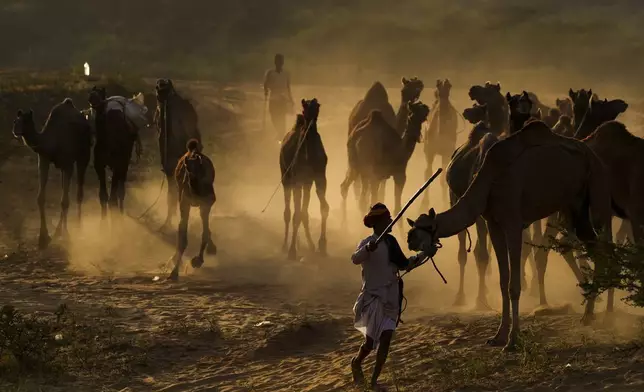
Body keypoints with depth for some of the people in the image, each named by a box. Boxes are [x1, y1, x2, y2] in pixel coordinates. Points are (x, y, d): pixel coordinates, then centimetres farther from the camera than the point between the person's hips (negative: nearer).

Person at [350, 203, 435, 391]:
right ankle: (356, 362, 30)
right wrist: (369, 249, -54)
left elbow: (404, 264, 19)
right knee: (371, 341, -2)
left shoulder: (391, 242, 8)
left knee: (385, 339, -2)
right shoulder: (367, 243, -13)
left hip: (391, 297, 5)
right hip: (374, 297, -5)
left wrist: (424, 254, 11)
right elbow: (355, 259, -34)